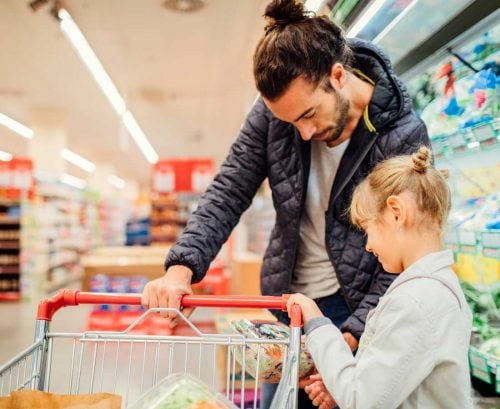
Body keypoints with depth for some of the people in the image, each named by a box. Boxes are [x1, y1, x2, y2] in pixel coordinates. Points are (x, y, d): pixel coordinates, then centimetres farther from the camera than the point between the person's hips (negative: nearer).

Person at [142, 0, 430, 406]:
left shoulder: (404, 137, -19)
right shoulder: (274, 109, -11)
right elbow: (229, 192, -8)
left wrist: (351, 338, -26)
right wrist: (181, 267, -22)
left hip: (359, 310, -3)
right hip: (288, 300, 4)